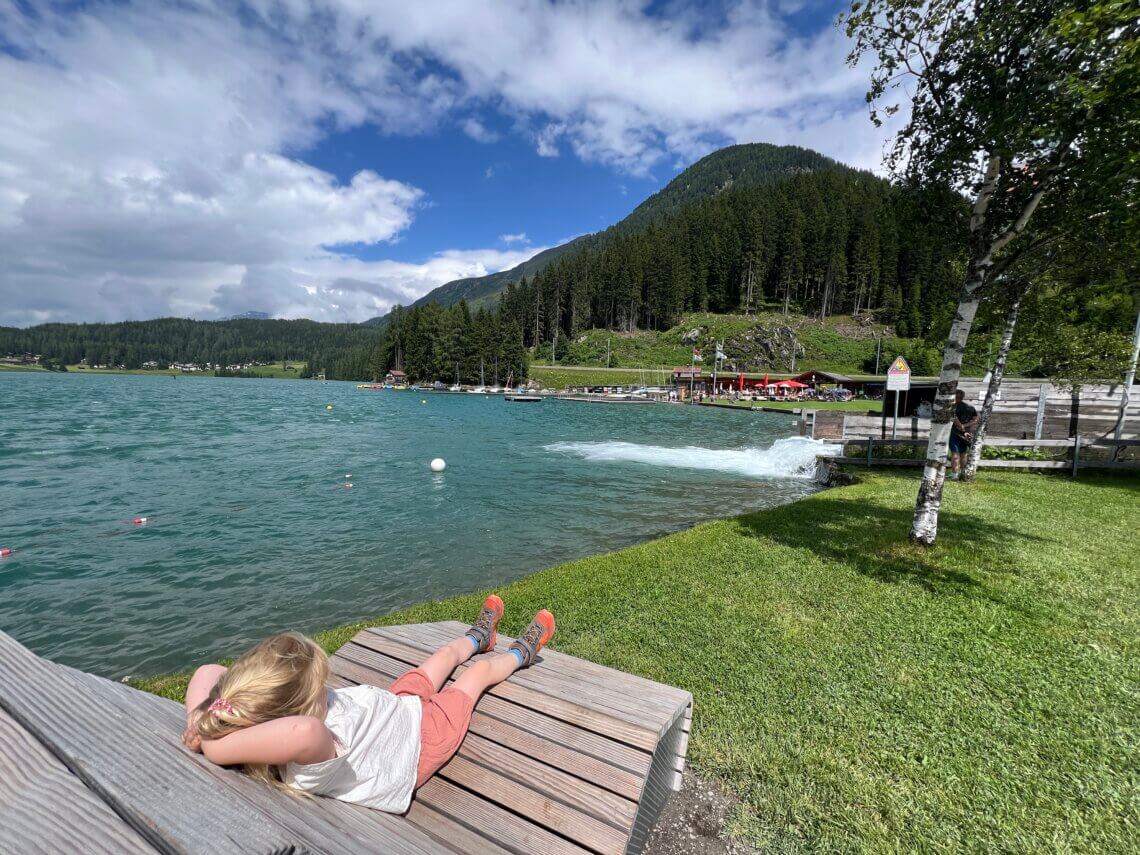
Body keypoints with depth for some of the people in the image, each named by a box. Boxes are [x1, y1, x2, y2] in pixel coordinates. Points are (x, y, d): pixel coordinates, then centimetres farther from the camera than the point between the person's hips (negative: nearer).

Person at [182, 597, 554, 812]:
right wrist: (215, 748, -60)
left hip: (395, 703, 7)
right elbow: (305, 731, -75)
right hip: (422, 735, -7)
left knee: (445, 654, 33)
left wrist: (200, 723, -43)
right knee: (480, 670, 20)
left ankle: (478, 637, 68)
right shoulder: (309, 761, -51)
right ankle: (519, 655, 55)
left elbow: (210, 671, -27)